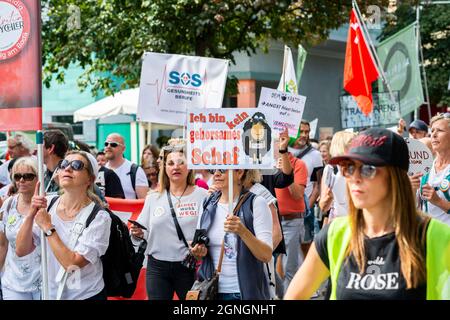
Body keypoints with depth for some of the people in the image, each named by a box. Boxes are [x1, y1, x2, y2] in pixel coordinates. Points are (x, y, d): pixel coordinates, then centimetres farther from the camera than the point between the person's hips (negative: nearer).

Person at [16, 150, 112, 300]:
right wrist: (31, 215, -19)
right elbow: (21, 250, -6)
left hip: (86, 296, -4)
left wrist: (48, 228, -21)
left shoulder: (99, 217, -17)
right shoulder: (48, 204, -5)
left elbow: (73, 264, -23)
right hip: (50, 293, 4)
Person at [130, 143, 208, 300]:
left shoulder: (202, 195, -2)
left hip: (189, 267, -2)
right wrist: (138, 233, -10)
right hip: (157, 267, 2)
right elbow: (144, 233, 11)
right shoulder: (153, 198, 8)